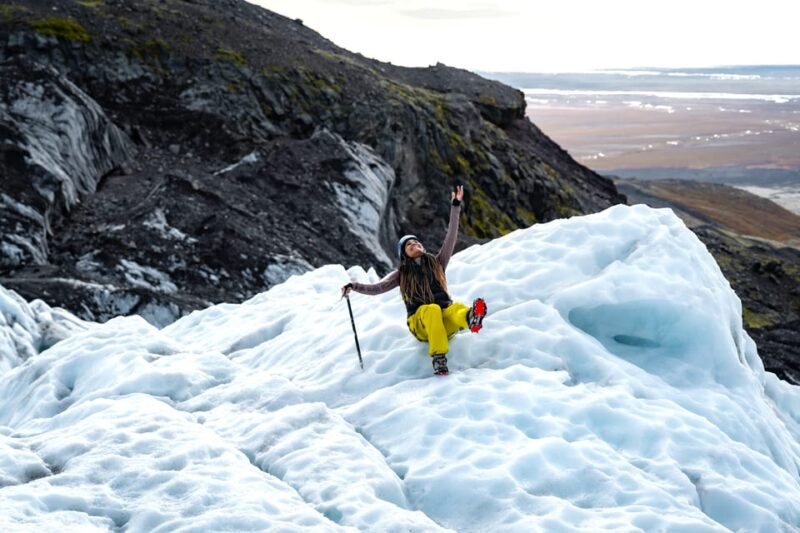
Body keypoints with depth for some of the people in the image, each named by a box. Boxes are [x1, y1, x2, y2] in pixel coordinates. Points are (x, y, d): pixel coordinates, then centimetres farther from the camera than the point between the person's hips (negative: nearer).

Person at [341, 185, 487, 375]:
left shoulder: (437, 263, 23)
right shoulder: (402, 274, 20)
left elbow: (450, 239, 15)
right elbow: (376, 288, 12)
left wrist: (455, 207, 9)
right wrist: (354, 286, -6)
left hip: (444, 318, 1)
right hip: (421, 323, -1)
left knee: (457, 309, -34)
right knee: (432, 309, -37)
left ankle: (471, 318, -72)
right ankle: (438, 357, -54)